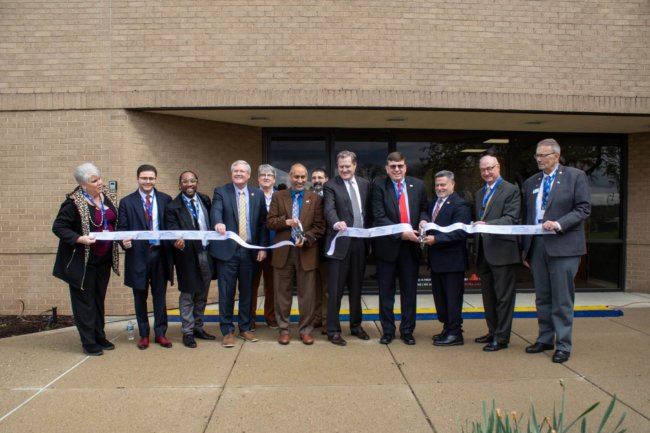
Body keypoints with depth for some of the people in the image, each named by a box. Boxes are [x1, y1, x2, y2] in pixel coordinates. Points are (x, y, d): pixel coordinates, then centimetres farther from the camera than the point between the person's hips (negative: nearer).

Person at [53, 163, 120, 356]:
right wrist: (79, 239, -27)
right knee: (85, 300, 5)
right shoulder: (74, 202, -17)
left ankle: (100, 337, 28)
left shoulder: (109, 197, 2)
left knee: (99, 298, 16)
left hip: (104, 258, 6)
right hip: (82, 260, -6)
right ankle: (88, 342, 14)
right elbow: (58, 227, -14)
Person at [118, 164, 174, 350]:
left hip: (160, 253, 1)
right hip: (138, 254, -1)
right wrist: (124, 241, -20)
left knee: (160, 296, 10)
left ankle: (160, 333, 22)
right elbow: (122, 228, 0)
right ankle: (143, 334, 25)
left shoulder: (165, 199, 5)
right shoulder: (127, 202, 2)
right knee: (140, 297, 11)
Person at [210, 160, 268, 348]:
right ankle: (227, 331, 14)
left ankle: (245, 328, 25)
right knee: (226, 292, 2)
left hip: (250, 250, 3)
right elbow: (215, 211, -18)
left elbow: (263, 222, 8)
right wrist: (218, 222, -41)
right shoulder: (221, 192, 1)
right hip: (227, 249, -2)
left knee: (247, 291, 11)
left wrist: (262, 247, 1)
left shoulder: (258, 194, 8)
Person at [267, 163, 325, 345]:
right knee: (282, 293, 9)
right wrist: (285, 221, -17)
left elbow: (319, 226, -1)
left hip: (306, 252, -1)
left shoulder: (315, 199, 3)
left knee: (307, 294, 5)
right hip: (283, 251, 1)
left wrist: (306, 238, -16)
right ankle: (283, 329, 21)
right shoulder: (278, 197, 6)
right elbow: (270, 222, 1)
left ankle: (305, 330, 18)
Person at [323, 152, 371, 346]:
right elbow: (329, 209, -20)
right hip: (341, 242, -4)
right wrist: (336, 223, -40)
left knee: (356, 288, 15)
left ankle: (356, 325, 29)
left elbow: (369, 210, 15)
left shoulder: (365, 184, 11)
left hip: (360, 242, 5)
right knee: (336, 289, 0)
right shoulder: (331, 186, -4)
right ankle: (333, 330, 9)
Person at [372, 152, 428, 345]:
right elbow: (379, 217, -12)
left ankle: (407, 331, 23)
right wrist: (401, 233, -21)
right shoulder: (379, 186, -5)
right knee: (386, 291, 8)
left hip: (410, 245, 2)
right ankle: (387, 331, 21)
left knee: (410, 291, 10)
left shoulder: (418, 185, 5)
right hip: (387, 245, -2)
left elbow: (423, 208, 15)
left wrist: (423, 220, -8)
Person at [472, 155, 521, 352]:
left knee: (503, 297, 1)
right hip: (483, 252, 8)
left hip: (502, 251, -7)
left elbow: (511, 219, -16)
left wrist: (487, 224, -29)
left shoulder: (511, 190, -5)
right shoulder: (478, 194, 17)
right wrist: (475, 247, 5)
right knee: (488, 296, 16)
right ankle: (493, 332, 29)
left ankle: (501, 338, 9)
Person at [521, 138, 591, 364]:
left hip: (563, 246, -5)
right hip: (537, 246, 5)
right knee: (542, 297, 12)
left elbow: (584, 208, -6)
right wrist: (525, 248, 12)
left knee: (562, 298, -2)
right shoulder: (530, 182, 14)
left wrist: (559, 224, -20)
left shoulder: (575, 176, 0)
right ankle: (545, 339, 24)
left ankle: (563, 345, 8)